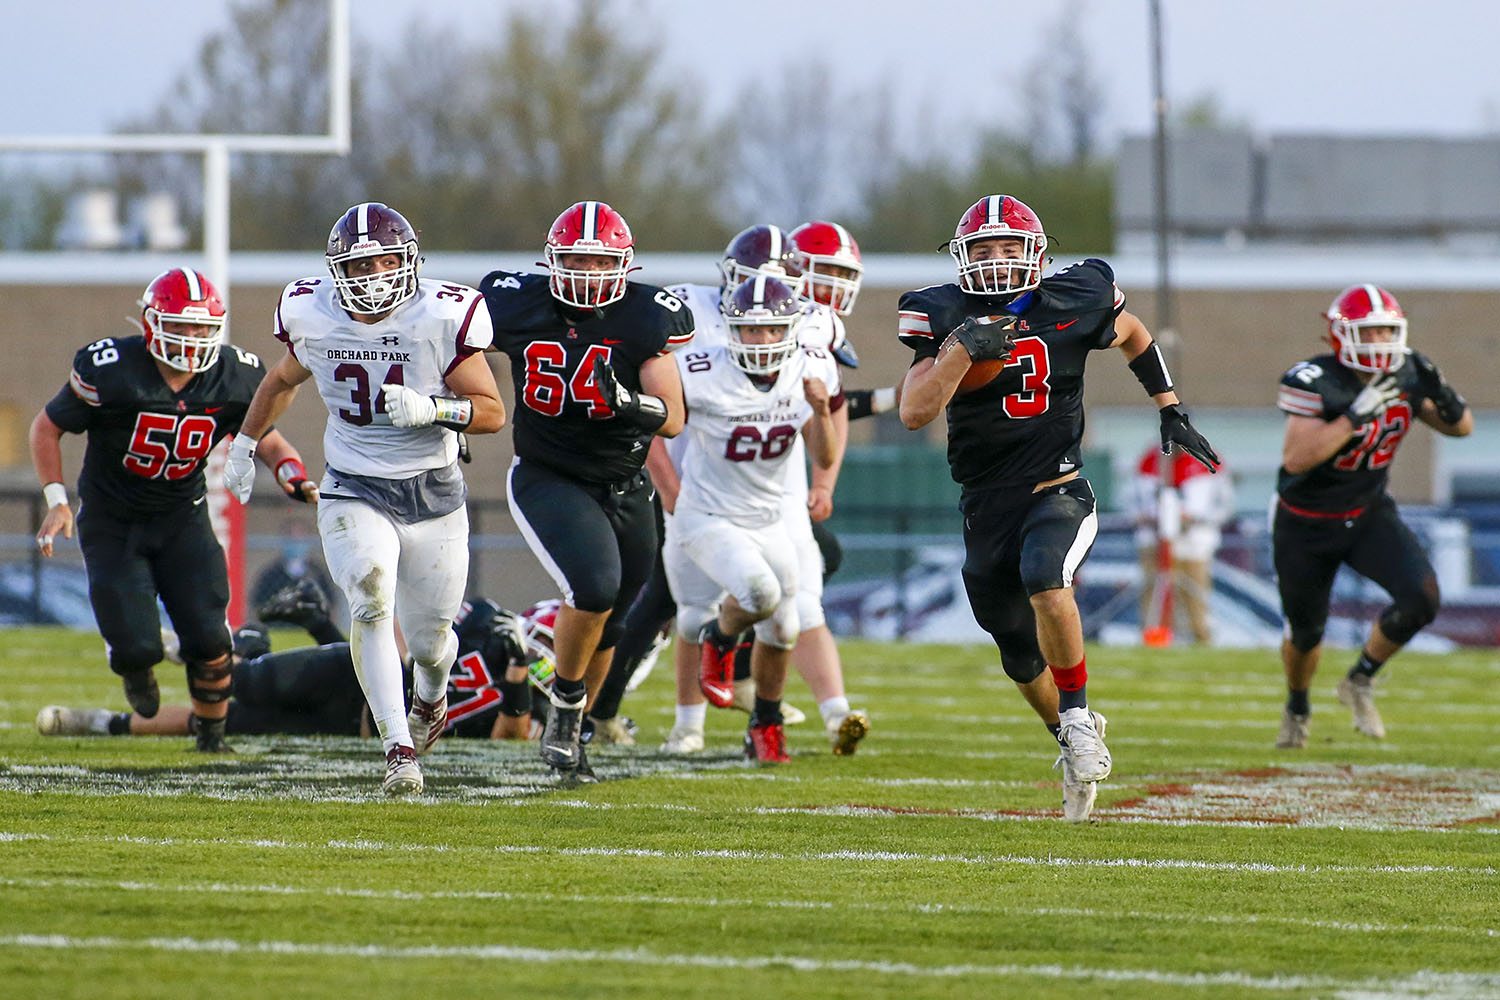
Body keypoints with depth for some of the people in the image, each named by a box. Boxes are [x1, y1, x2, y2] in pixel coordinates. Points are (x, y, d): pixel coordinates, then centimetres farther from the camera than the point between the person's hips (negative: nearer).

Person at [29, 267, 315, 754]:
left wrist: (291, 473, -16)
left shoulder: (234, 380, -11)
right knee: (137, 648, -13)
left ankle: (211, 731, 17)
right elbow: (47, 427, -7)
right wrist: (57, 500, -15)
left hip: (183, 517, 3)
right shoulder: (111, 371, -21)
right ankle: (136, 670, 26)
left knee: (208, 640, -10)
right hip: (113, 524, -3)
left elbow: (266, 439, 6)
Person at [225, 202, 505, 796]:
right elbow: (284, 380, 17)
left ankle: (430, 697, 48)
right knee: (371, 600, -26)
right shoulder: (313, 317, -6)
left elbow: (492, 412, -10)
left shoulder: (444, 318, -15)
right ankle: (399, 750, -25)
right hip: (354, 491, 0)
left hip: (433, 494, 0)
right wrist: (244, 444, 27)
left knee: (429, 640, 9)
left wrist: (431, 409, -28)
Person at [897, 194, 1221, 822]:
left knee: (1044, 578, -34)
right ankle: (1076, 744, 41)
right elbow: (915, 413, -16)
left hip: (1057, 493, -2)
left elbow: (1133, 336, 18)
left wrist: (1171, 413, 14)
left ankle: (1077, 716, -15)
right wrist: (961, 348, -27)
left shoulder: (1073, 303, -4)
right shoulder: (944, 316, -5)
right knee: (1021, 656, 14)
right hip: (986, 507, 2)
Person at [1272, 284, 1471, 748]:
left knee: (1421, 597, -19)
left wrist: (1442, 396, -21)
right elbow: (1296, 458, -34)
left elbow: (1461, 427, 2)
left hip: (1370, 514, 3)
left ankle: (1360, 682, 4)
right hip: (1306, 524, -3)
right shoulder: (1315, 382, -26)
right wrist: (1355, 416, -41)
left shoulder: (1407, 375, -9)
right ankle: (1297, 706, 44)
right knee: (1305, 631, 11)